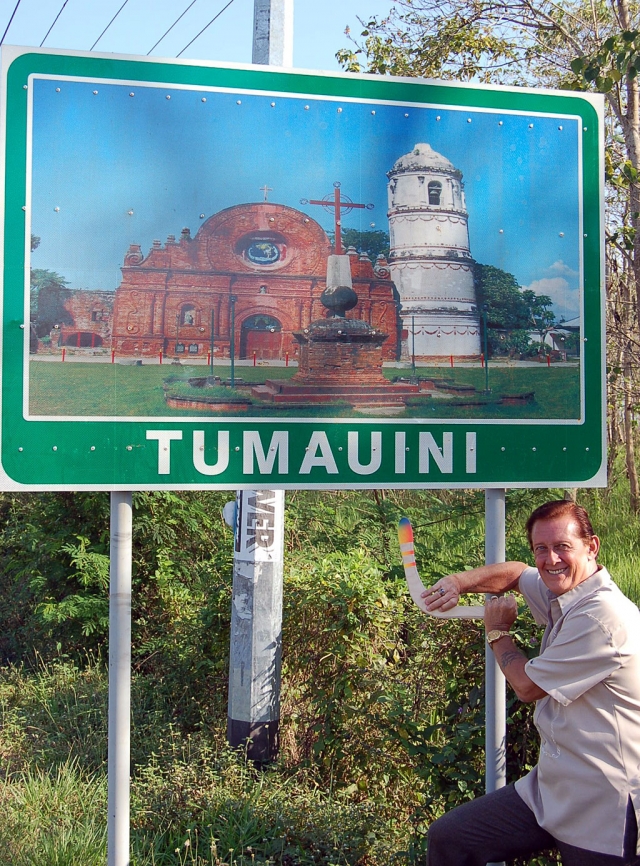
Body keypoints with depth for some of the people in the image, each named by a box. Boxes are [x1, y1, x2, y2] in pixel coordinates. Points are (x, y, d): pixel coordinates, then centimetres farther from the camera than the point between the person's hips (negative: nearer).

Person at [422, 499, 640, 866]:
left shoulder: (603, 616, -23)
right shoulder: (560, 593, 4)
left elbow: (528, 685, -15)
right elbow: (515, 573, 26)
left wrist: (498, 631, 5)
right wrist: (459, 582, 5)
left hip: (601, 809, -8)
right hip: (549, 791, 9)